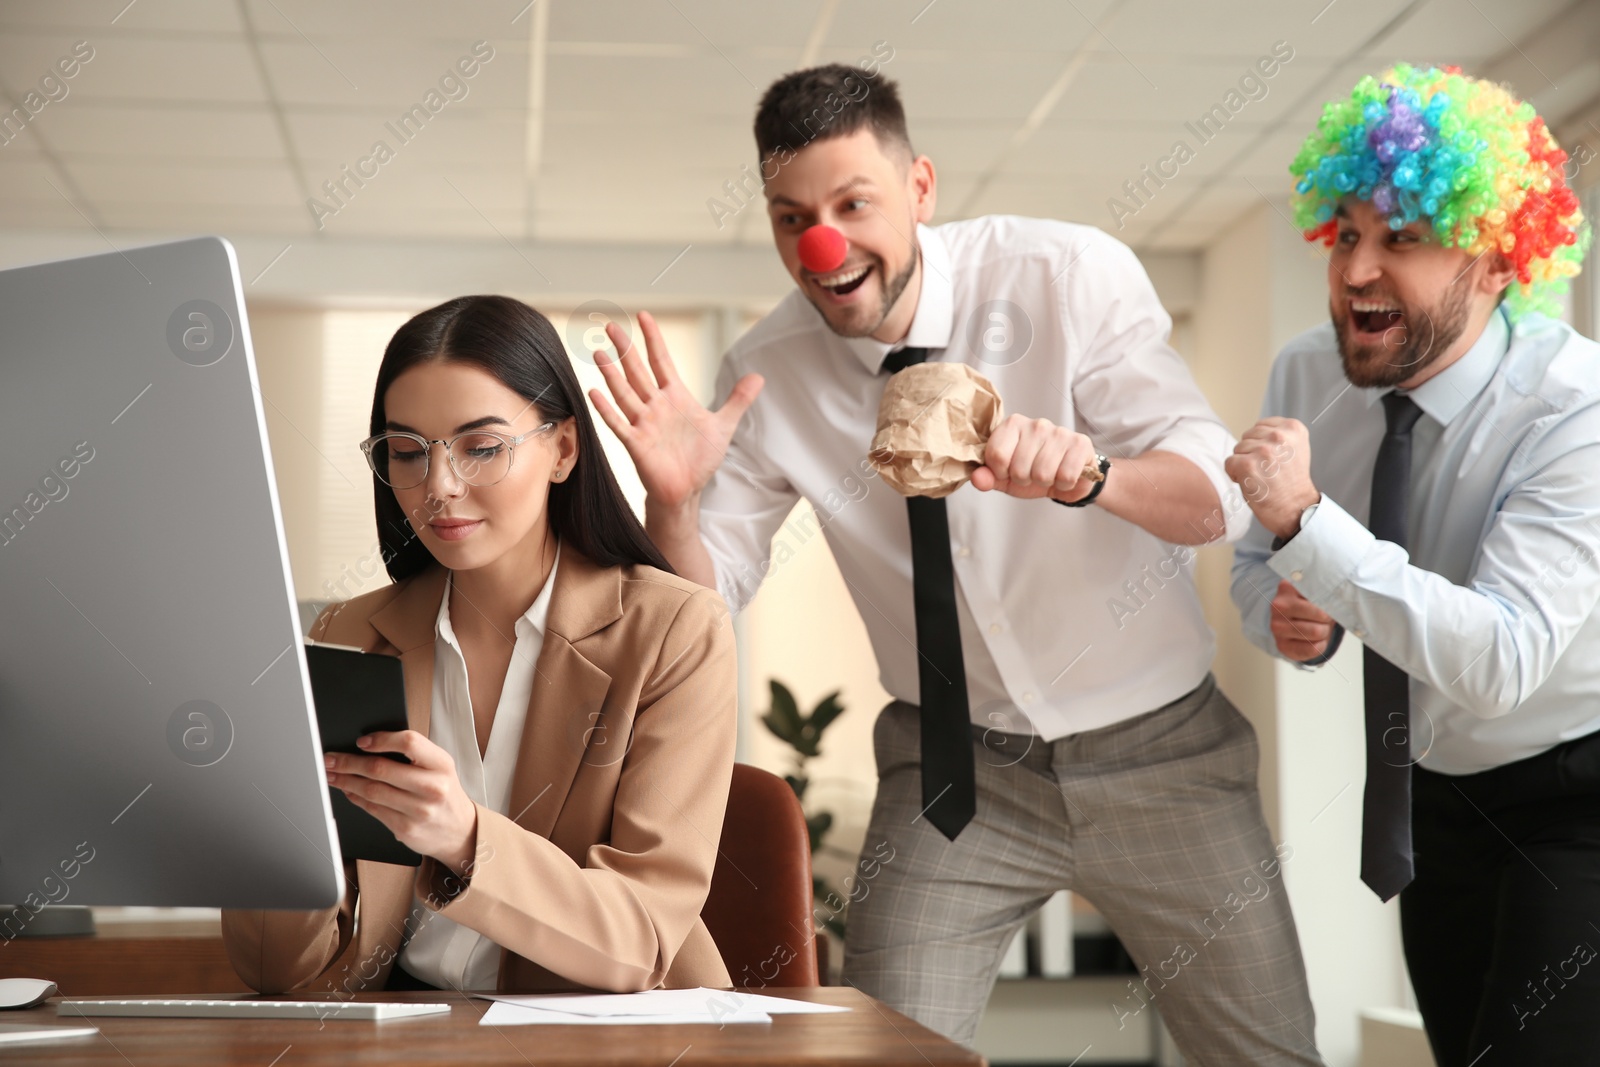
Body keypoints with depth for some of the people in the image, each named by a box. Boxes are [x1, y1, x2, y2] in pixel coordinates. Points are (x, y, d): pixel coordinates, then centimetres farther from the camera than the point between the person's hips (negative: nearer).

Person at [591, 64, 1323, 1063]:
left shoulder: (1073, 276, -15)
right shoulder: (768, 373, -8)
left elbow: (1218, 497, -22)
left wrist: (1086, 472, -44)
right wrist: (670, 499, -28)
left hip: (1156, 751, -1)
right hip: (954, 764, 1)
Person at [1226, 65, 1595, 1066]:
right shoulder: (1306, 376, -9)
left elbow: (1501, 663, -37)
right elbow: (1258, 562, 6)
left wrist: (1308, 519, -41)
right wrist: (1285, 612, -18)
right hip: (1434, 790, 6)